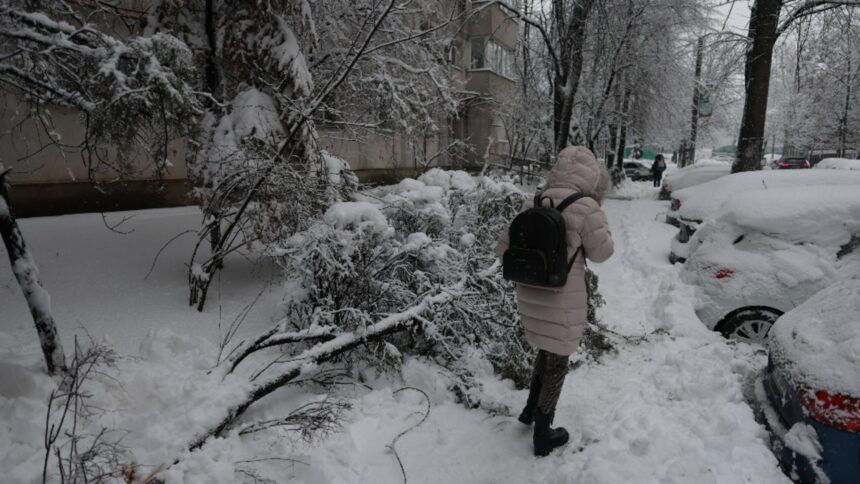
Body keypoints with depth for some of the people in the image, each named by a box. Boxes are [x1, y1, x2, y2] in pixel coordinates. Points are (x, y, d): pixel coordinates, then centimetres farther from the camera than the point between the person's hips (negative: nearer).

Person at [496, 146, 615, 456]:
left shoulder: (532, 204, -1)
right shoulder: (586, 207, -17)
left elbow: (503, 248, 4)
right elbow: (601, 252, -4)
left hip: (529, 296, 5)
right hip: (562, 301, -5)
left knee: (546, 350, 29)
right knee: (556, 363, 14)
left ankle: (531, 410, 41)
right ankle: (543, 436, 28)